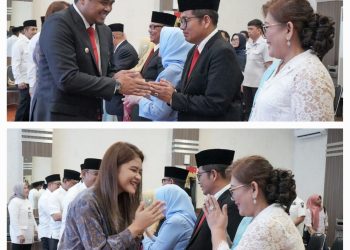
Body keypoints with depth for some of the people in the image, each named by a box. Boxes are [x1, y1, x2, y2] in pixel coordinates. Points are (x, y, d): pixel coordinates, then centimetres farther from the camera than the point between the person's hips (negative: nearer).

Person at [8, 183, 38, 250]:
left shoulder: (27, 201, 16)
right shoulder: (14, 201, -11)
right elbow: (14, 220, -18)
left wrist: (35, 229, 15)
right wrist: (19, 234, -22)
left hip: (28, 235, 8)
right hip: (19, 236, -8)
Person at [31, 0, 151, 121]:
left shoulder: (104, 31, 12)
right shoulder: (58, 24, -14)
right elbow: (67, 78, -22)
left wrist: (115, 78, -5)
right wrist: (116, 84, -19)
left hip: (91, 117, 8)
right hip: (60, 117, -7)